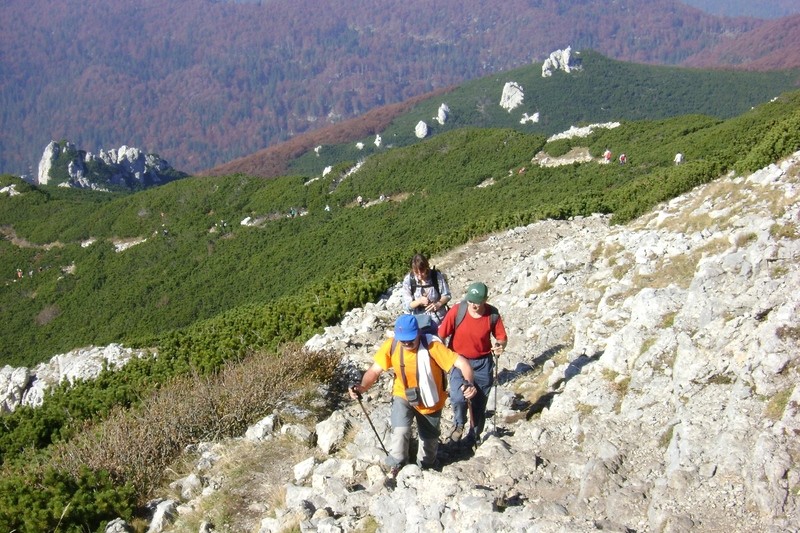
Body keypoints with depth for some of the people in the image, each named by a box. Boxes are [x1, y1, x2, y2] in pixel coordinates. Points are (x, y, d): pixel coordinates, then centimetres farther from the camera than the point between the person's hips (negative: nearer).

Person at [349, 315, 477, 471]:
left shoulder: (432, 346, -33)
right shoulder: (391, 345, -24)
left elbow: (461, 362, -36)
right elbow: (374, 370, -19)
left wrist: (469, 383, -55)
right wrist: (362, 387, -39)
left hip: (429, 401, 0)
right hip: (403, 396, 0)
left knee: (429, 438, 20)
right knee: (400, 431, -24)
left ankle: (425, 468, 51)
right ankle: (396, 467, 2)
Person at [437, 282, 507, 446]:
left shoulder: (493, 314, -14)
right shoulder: (457, 311, -19)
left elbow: (502, 337, -2)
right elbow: (441, 335, -11)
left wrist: (500, 346, -24)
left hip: (482, 363, 2)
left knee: (479, 403, 11)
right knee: (458, 398, -21)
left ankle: (474, 436, 35)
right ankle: (458, 425, 11)